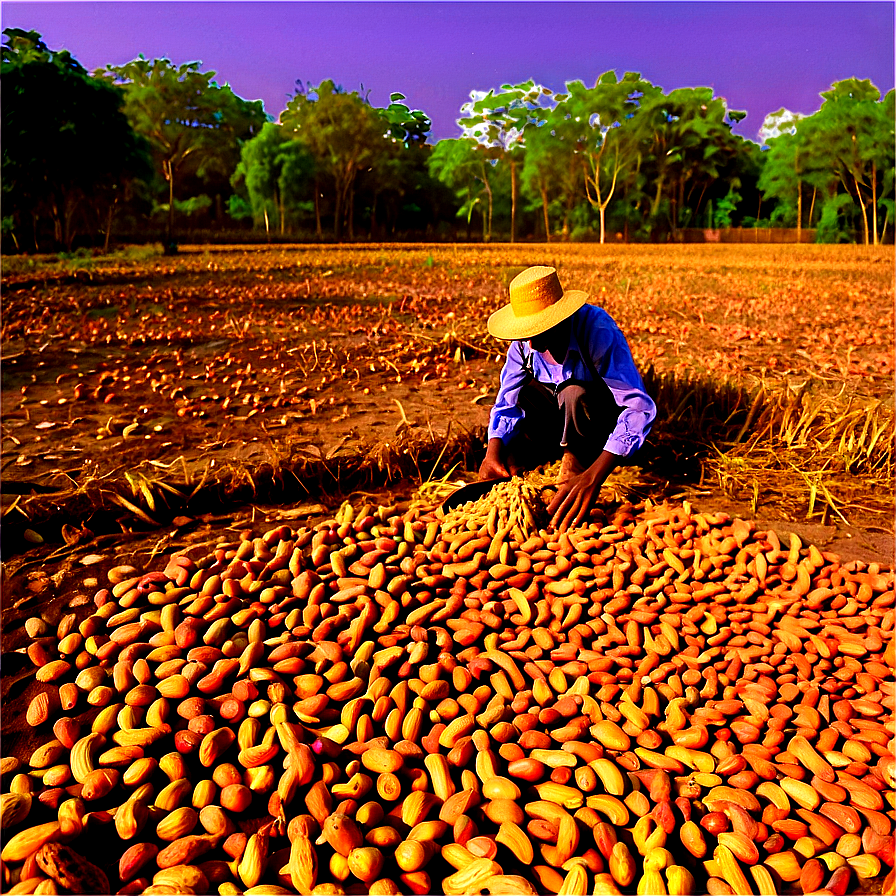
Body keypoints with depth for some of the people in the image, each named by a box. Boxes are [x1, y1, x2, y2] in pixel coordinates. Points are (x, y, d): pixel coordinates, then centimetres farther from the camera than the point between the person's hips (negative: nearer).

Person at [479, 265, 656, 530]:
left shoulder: (596, 329, -31)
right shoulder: (524, 342, -15)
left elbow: (640, 407, -39)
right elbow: (508, 402, -8)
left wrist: (593, 478, -51)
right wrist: (493, 451, -30)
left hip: (607, 417, -4)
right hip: (562, 416, 4)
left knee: (574, 395, -36)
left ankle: (577, 465, -12)